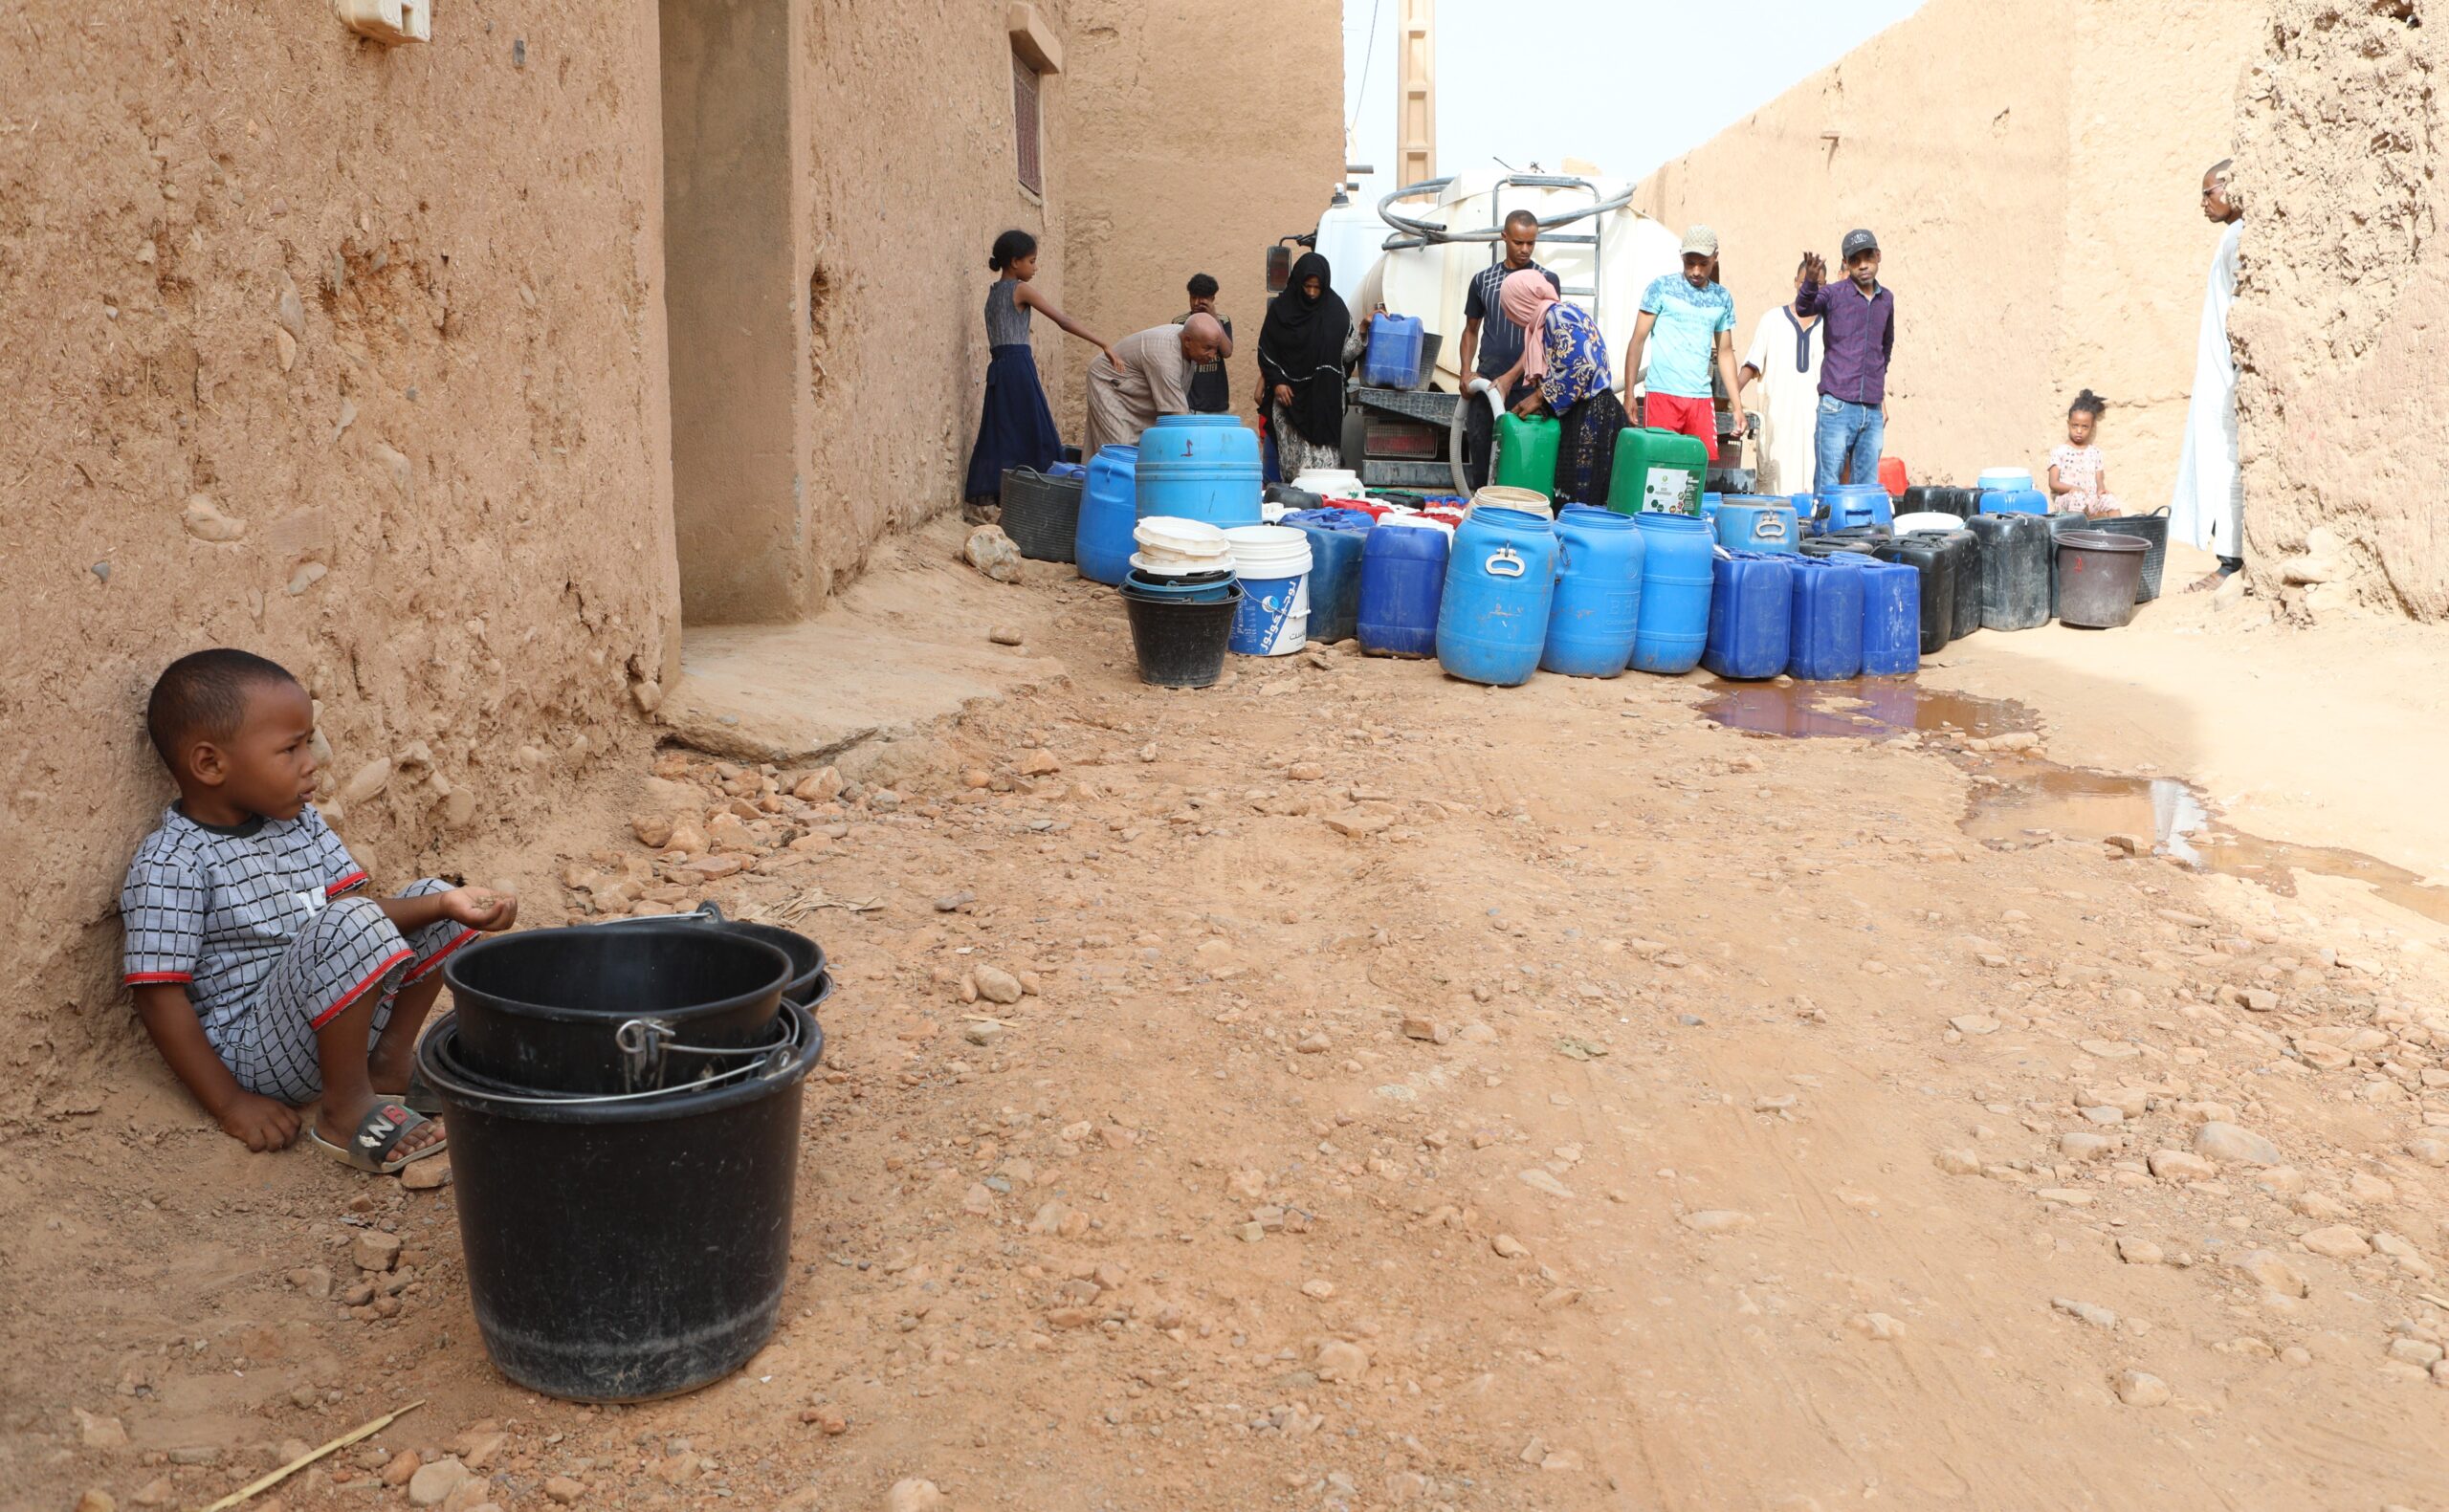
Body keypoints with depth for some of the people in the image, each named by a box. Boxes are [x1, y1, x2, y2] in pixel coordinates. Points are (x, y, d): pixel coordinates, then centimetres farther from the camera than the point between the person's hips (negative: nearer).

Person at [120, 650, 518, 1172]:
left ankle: (389, 1064, 7)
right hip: (253, 1056, -8)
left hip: (335, 1022, 8)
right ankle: (348, 1112, -18)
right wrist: (230, 1104, -17)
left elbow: (362, 912, 4)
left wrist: (443, 904, -14)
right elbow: (160, 997, -16)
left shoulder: (300, 824, 8)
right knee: (349, 925, -32)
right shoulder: (169, 866, -17)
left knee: (434, 899, 8)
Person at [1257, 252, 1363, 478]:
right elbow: (1266, 350, 6)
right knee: (1293, 449, -4)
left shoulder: (1334, 309, 4)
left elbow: (1348, 351, 3)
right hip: (1289, 392, 0)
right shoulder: (1281, 308, 3)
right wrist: (1276, 382, -4)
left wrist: (1361, 331, -13)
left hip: (1324, 394, 0)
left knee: (1323, 446, -9)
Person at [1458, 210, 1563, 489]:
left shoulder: (1547, 281, 3)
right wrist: (1466, 372, 1)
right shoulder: (1483, 279, 10)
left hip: (1528, 386, -2)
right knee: (1478, 450, 3)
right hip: (1485, 382, 2)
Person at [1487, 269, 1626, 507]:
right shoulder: (1549, 318, 19)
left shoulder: (1559, 315, -11)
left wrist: (1539, 397, -13)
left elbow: (1580, 367, -21)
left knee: (1579, 498, -10)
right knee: (1568, 496, 7)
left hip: (1591, 415, -10)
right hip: (1577, 415, 10)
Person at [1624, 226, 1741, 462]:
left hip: (1702, 398, 3)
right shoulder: (1661, 287, 2)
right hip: (1663, 395, -3)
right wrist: (1629, 395, -7)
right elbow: (1638, 340, 0)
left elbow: (1725, 352, 18)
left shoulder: (1722, 298, 12)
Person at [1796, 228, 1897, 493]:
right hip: (1837, 407, -4)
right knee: (1827, 488, -6)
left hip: (1873, 411, 5)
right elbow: (1803, 308, -23)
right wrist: (1811, 282, -44)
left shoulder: (1886, 300, 14)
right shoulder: (1833, 294, -1)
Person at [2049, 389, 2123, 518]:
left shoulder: (2095, 453, 17)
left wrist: (2101, 489, -15)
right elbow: (2053, 483, -4)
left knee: (2110, 499, -30)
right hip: (2066, 498, -3)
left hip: (2091, 500, 4)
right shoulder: (2059, 452, 5)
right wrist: (2072, 488, -23)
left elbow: (2099, 481, 11)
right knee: (2078, 497, -40)